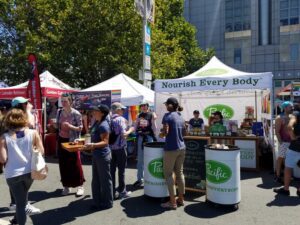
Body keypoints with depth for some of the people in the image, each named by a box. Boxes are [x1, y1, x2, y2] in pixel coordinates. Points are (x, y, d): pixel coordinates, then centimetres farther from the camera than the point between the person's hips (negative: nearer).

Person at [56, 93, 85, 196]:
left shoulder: (76, 113, -13)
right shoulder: (59, 112, 3)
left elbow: (80, 128, -13)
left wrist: (70, 126, -26)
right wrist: (55, 125, -2)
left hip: (72, 141, -5)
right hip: (61, 140, 5)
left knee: (75, 164, 0)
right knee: (63, 164, 10)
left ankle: (80, 186, 12)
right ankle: (66, 186, 23)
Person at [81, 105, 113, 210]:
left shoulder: (103, 125, -20)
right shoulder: (96, 123, 9)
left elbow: (105, 142, -25)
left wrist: (93, 145, -37)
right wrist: (88, 144, 21)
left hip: (103, 156, -10)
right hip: (96, 155, 10)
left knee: (105, 180, 4)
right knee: (96, 180, 17)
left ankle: (107, 203, 19)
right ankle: (98, 202, 31)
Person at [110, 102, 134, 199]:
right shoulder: (121, 119, -12)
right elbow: (123, 134, -19)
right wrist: (130, 130, -1)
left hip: (111, 148, 5)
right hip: (120, 148, -5)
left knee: (112, 170, 10)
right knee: (121, 170, 6)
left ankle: (112, 191, 18)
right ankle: (122, 191, 15)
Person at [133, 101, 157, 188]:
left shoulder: (152, 115, -5)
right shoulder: (139, 115, 9)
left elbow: (154, 129, -11)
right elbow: (135, 128, 13)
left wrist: (154, 120, -23)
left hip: (149, 138, -5)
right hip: (140, 138, 5)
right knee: (140, 160, 11)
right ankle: (140, 179, 23)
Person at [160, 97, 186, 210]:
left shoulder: (168, 115, -11)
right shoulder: (181, 117, 11)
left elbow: (165, 132, -19)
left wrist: (161, 133, 1)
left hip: (171, 148, -7)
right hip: (182, 147, 7)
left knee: (168, 174, 2)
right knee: (179, 173, 14)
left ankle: (172, 202, 6)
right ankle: (181, 199, 24)